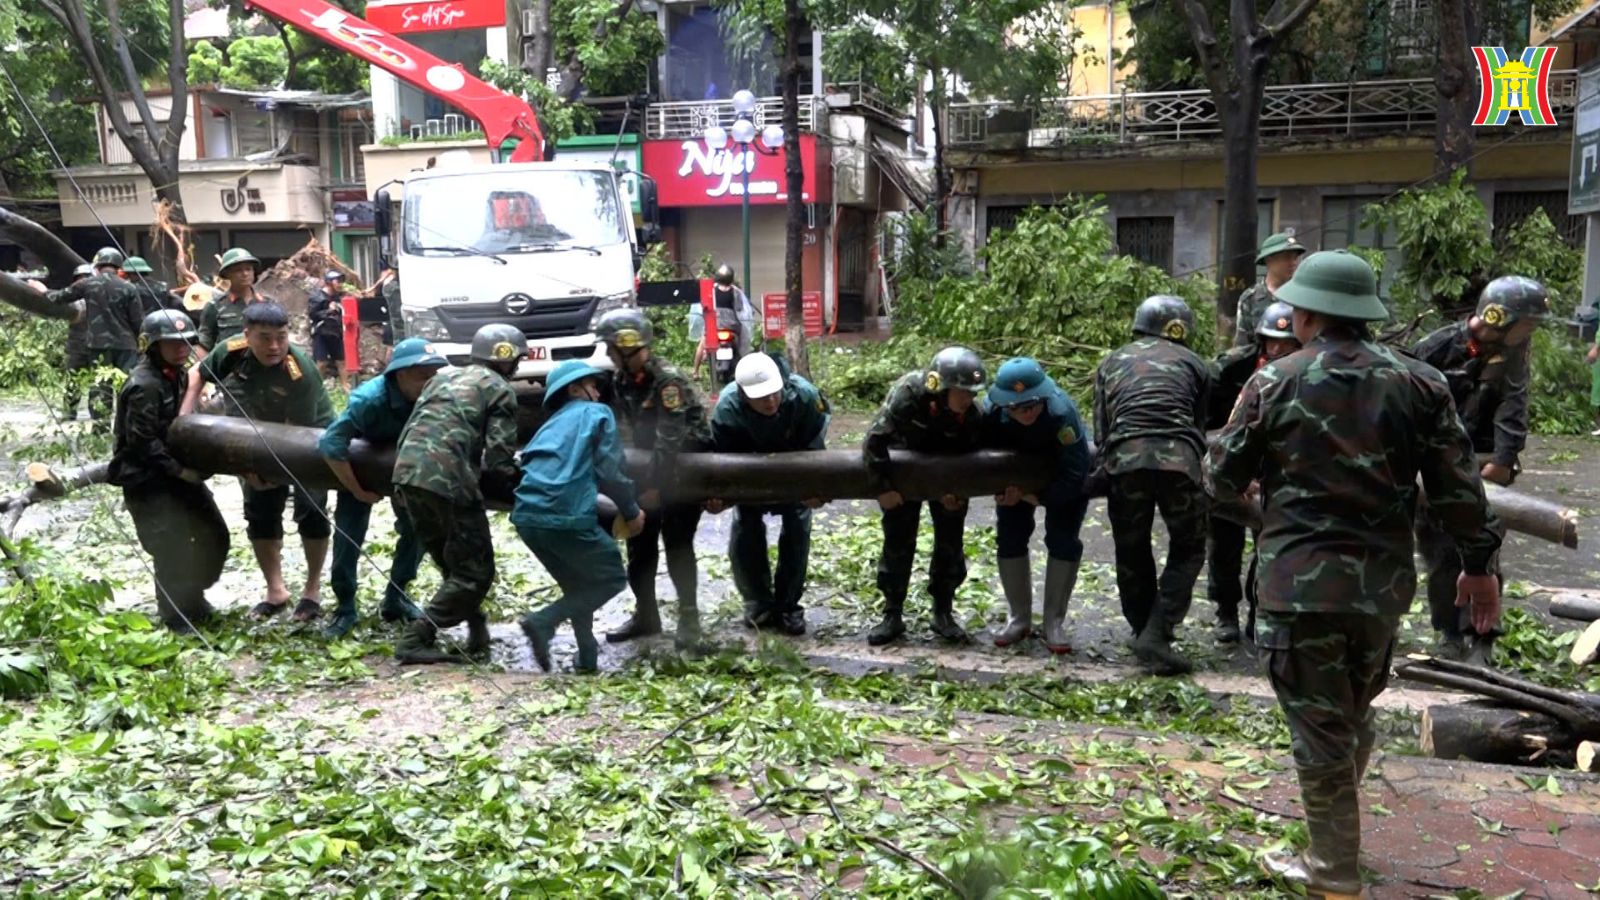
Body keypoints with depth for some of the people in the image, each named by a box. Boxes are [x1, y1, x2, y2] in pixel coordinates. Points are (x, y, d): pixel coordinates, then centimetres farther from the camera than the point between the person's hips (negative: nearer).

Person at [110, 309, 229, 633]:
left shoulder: (176, 376, 8)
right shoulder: (144, 386, -20)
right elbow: (142, 441, -23)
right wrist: (179, 469, -21)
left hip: (177, 471, 9)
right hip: (147, 479, -9)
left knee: (214, 535, 12)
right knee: (174, 548, -9)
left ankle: (193, 599, 31)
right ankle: (177, 617, 9)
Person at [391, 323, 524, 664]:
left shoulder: (443, 377, 25)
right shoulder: (500, 391, 6)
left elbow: (411, 429, 22)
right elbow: (499, 459, -4)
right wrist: (510, 490, 15)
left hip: (406, 473, 8)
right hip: (448, 482, -7)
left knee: (453, 565, 20)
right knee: (474, 572, 3)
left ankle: (477, 635, 23)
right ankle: (416, 641, -1)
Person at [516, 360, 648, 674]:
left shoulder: (552, 425, 28)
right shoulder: (597, 413, 9)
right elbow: (609, 471, 0)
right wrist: (631, 511, 12)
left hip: (526, 516, 7)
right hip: (567, 516, -7)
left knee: (579, 584, 25)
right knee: (612, 579, 10)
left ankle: (587, 657, 19)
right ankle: (544, 621, -7)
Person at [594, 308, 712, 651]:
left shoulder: (669, 381, -25)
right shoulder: (618, 381, -2)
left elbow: (669, 441, -29)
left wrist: (655, 487, -29)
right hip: (651, 465, 7)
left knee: (677, 542, -10)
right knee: (639, 540, 7)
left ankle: (689, 619, 0)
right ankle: (645, 613, 20)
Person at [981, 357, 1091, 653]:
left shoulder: (1062, 412, -41)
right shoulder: (991, 411, -31)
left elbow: (1073, 476, -36)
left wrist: (1031, 496, -34)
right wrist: (1003, 488, -26)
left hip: (1063, 477, -3)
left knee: (1063, 540, -13)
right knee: (1009, 536, -3)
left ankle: (1054, 622, 2)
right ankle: (1019, 618, 14)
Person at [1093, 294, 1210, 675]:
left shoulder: (1111, 363, 24)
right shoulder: (1192, 363, 22)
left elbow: (1101, 432, 16)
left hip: (1123, 458, 1)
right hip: (1178, 458, -1)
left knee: (1132, 553, 17)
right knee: (1188, 549, 13)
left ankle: (1144, 633, 24)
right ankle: (1156, 635, 2)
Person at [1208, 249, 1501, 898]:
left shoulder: (1274, 383, -8)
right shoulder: (1419, 382, 1)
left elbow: (1222, 479, -1)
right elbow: (1457, 486, 2)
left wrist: (1233, 427, 20)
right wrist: (1478, 562, 13)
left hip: (1302, 579, -4)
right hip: (1385, 578, 4)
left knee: (1319, 726, 6)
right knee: (1356, 716, 22)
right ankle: (1337, 837, 37)